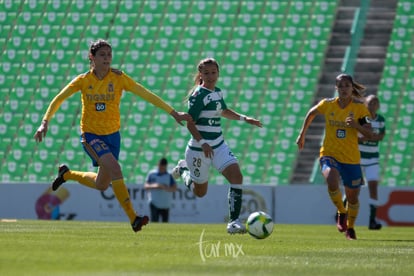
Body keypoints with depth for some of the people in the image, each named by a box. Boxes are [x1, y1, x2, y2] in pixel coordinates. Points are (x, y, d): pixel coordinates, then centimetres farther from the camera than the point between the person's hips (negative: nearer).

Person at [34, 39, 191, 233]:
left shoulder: (119, 78, -7)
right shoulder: (83, 80, -8)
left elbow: (147, 95, -9)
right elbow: (58, 99, 0)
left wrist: (173, 113, -12)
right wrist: (45, 122, -11)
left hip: (112, 134, 3)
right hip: (91, 135, -3)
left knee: (101, 185, 12)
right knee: (114, 167, -27)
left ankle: (66, 174, 39)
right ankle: (133, 217, -28)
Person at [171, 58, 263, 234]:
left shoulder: (217, 92, 7)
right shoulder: (198, 95, -16)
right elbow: (190, 123, -19)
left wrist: (244, 118, 20)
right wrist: (203, 143, -29)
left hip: (218, 146, 6)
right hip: (199, 149, -6)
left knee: (237, 176, -16)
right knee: (200, 192, 9)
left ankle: (234, 221, -14)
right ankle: (183, 169, 41)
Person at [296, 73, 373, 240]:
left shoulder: (359, 107, -6)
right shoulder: (328, 105, -3)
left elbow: (369, 134, -8)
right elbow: (311, 113, 18)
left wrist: (356, 125, -26)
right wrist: (302, 134, 19)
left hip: (351, 158, 1)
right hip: (329, 154, -1)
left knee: (353, 197, 10)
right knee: (332, 181, -32)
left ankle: (350, 227, 38)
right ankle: (341, 213, -6)